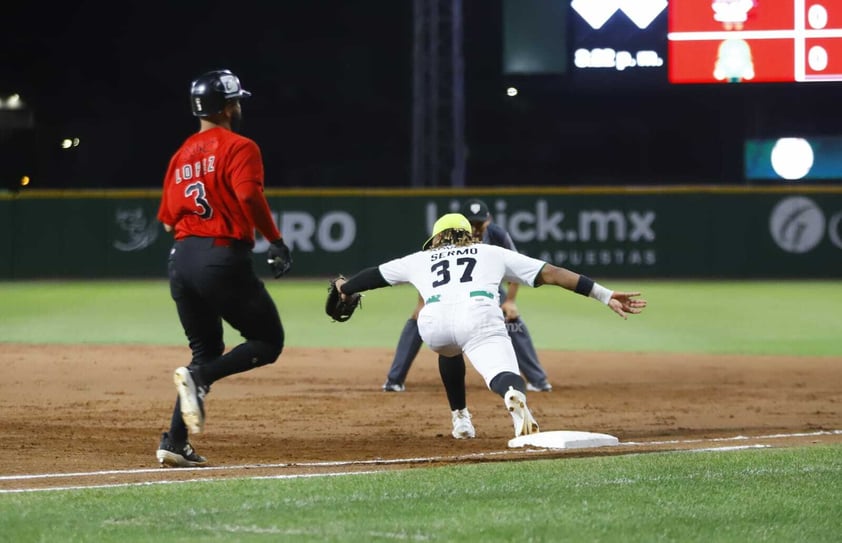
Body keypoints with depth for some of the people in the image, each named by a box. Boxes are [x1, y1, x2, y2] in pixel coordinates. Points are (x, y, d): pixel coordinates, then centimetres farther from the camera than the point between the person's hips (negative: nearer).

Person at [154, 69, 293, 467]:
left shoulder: (181, 156, 16)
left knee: (207, 351, 17)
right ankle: (198, 377, -19)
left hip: (181, 258, 7)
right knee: (268, 341, 4)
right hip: (224, 258, -7)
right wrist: (275, 241, -16)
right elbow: (249, 195, -21)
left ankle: (175, 443, 5)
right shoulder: (238, 147, -4)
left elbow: (168, 220, 15)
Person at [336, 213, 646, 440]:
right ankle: (515, 397, -54)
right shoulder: (492, 253, 34)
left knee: (449, 349, 37)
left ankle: (460, 420, 33)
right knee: (503, 376, -18)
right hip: (479, 315, -2)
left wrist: (344, 289, 67)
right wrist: (605, 295, 26)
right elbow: (551, 273, 27)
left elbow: (376, 275, 47)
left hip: (433, 321, 2)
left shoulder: (421, 259, 36)